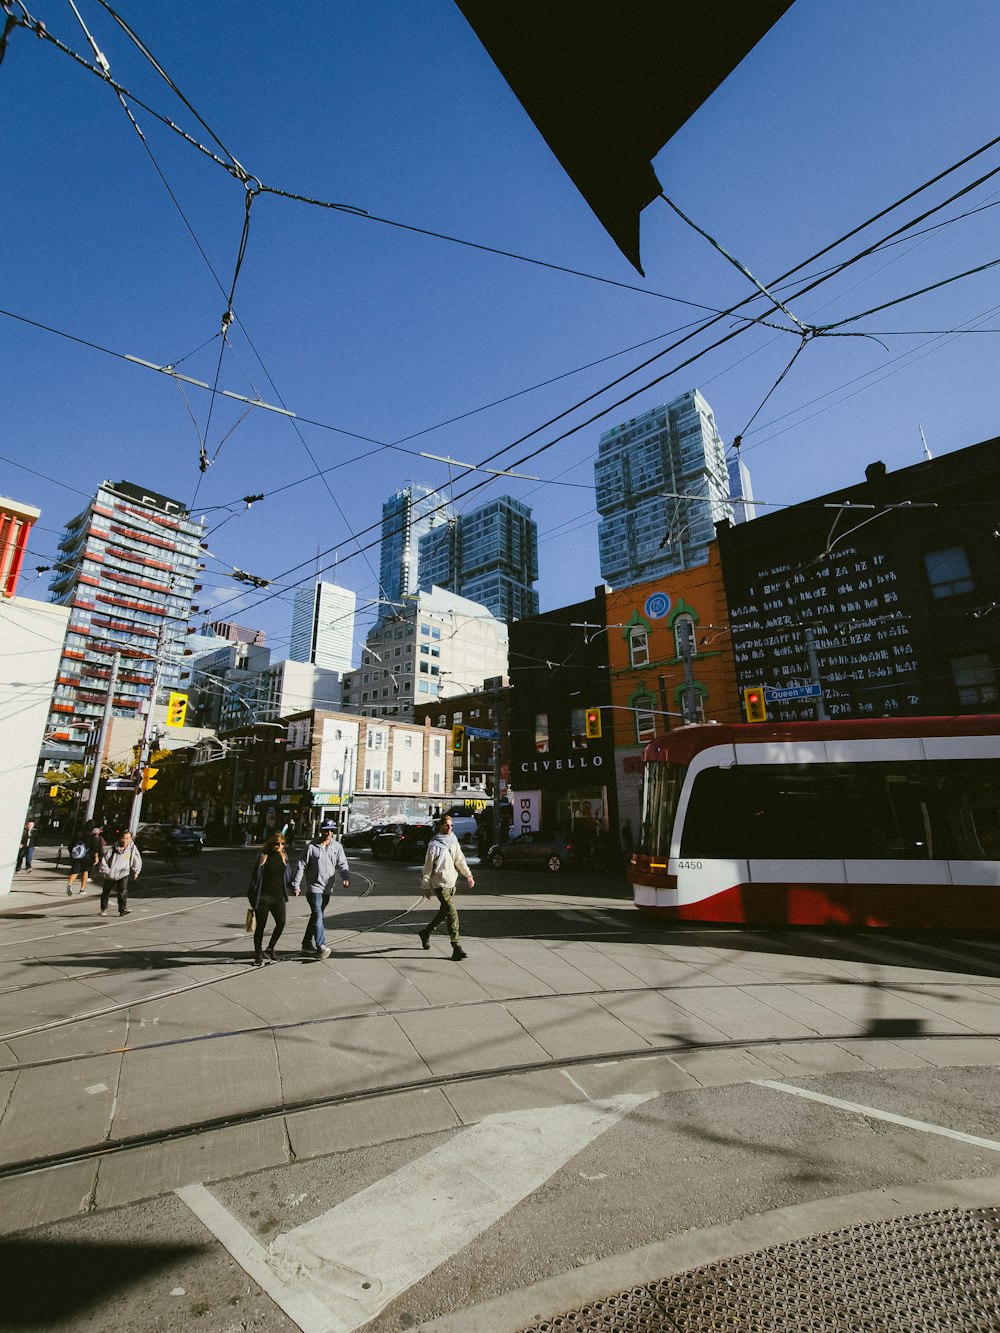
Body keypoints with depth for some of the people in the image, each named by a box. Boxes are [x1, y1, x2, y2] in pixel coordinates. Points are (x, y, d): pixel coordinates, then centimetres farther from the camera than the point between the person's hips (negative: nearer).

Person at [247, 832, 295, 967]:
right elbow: (255, 877, -1)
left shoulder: (284, 856, 6)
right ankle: (258, 954, 22)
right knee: (261, 926, 5)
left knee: (281, 922, -8)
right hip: (263, 897, -3)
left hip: (278, 896, 3)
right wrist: (252, 896, 0)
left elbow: (289, 874, 18)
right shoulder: (263, 857, -7)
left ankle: (269, 949, 13)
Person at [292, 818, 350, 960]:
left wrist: (346, 877, -20)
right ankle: (321, 947, -17)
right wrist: (297, 885, -8)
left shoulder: (337, 846, 2)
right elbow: (301, 867, -5)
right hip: (314, 887, -5)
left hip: (327, 889, 5)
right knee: (318, 917, -14)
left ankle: (307, 944, 31)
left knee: (316, 916, 17)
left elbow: (342, 864, -2)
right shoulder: (312, 847, -8)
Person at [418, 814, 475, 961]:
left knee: (444, 912, 17)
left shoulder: (454, 842, 8)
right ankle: (457, 947, -10)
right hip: (440, 884, -7)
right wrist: (426, 886, -5)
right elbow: (428, 867, -7)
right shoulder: (434, 845, -11)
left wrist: (468, 875, -1)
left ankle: (426, 933, 39)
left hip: (452, 883, 7)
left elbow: (460, 860, 10)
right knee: (452, 912, -14)